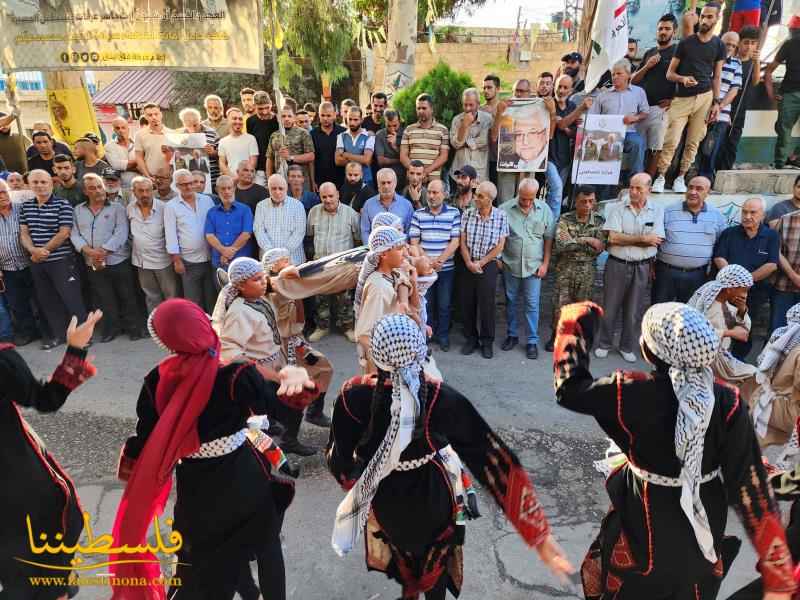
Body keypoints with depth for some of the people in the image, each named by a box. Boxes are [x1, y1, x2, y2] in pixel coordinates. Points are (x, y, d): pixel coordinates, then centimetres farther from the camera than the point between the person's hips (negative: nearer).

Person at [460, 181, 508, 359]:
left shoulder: (501, 216, -5)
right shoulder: (467, 215, -1)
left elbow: (500, 246, -5)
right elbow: (462, 242, 0)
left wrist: (481, 263, -10)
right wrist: (469, 263, -12)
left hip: (489, 266, -2)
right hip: (468, 265, 2)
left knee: (487, 304, 3)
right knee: (468, 303, 7)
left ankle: (487, 341, 18)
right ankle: (471, 338, 23)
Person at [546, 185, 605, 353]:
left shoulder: (599, 221, -3)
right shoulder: (565, 219, -7)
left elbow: (599, 248, -12)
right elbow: (560, 244, -21)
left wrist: (572, 243, -15)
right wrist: (586, 240, -21)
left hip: (587, 270, 1)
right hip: (565, 268, -1)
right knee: (560, 304, 2)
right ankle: (556, 335, 21)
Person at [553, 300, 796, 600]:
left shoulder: (630, 393, -27)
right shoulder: (729, 403, -19)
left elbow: (569, 389, -10)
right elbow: (750, 487, -16)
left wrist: (574, 324, -1)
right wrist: (777, 570, -5)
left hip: (646, 531, -3)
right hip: (704, 531, 3)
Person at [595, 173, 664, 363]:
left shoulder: (657, 211, 1)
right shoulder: (617, 208, -2)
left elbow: (656, 240, -10)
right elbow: (613, 237, -13)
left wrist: (624, 239, -13)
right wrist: (642, 238, -12)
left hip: (642, 268, 1)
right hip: (617, 265, -1)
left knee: (633, 312, 11)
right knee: (609, 308, 8)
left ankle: (627, 347, 27)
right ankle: (603, 344, 24)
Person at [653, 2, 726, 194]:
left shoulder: (719, 45, 10)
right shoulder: (685, 42, 4)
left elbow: (716, 77, 12)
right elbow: (669, 73, 4)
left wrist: (716, 102, 3)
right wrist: (682, 78, -17)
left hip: (705, 98, 2)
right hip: (682, 98, -2)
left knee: (693, 142, 2)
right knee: (671, 140, -12)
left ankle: (680, 178, 9)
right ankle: (660, 178, -3)